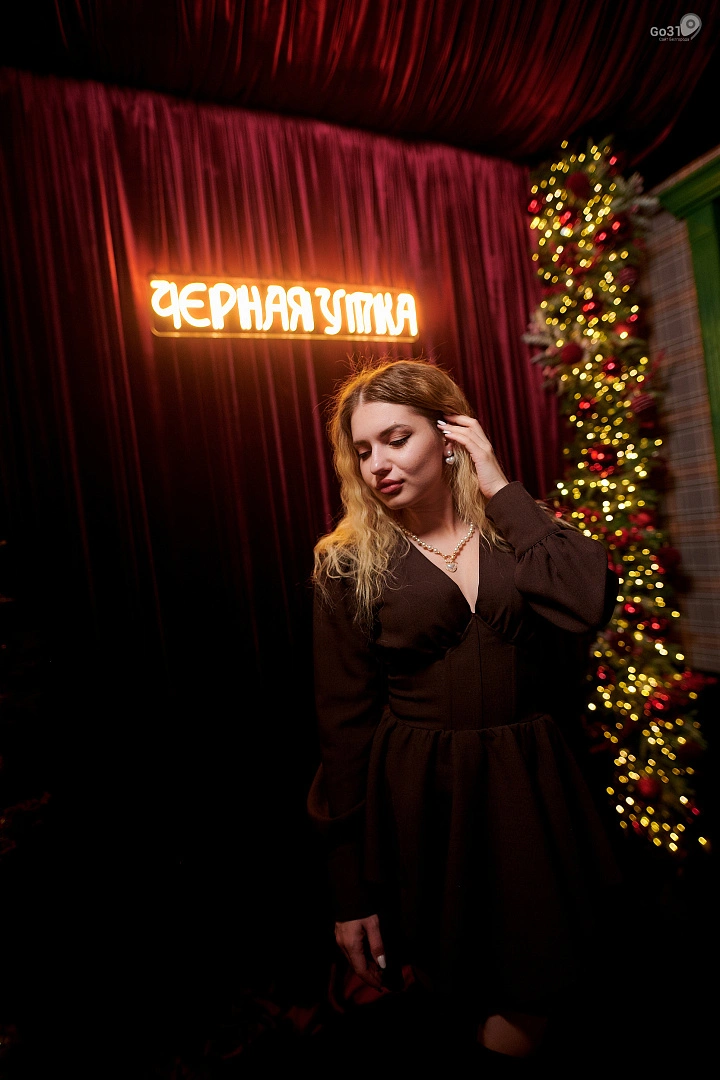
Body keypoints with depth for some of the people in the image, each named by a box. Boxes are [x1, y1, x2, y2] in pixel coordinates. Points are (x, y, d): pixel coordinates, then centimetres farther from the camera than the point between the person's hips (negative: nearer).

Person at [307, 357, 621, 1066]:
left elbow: (588, 604, -20)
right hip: (419, 795, -1)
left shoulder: (517, 530, 1)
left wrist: (500, 488, -14)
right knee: (446, 981, 15)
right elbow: (345, 725, -4)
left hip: (531, 787, 2)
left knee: (532, 1000, 12)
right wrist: (351, 892, -1)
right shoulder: (348, 566, -5)